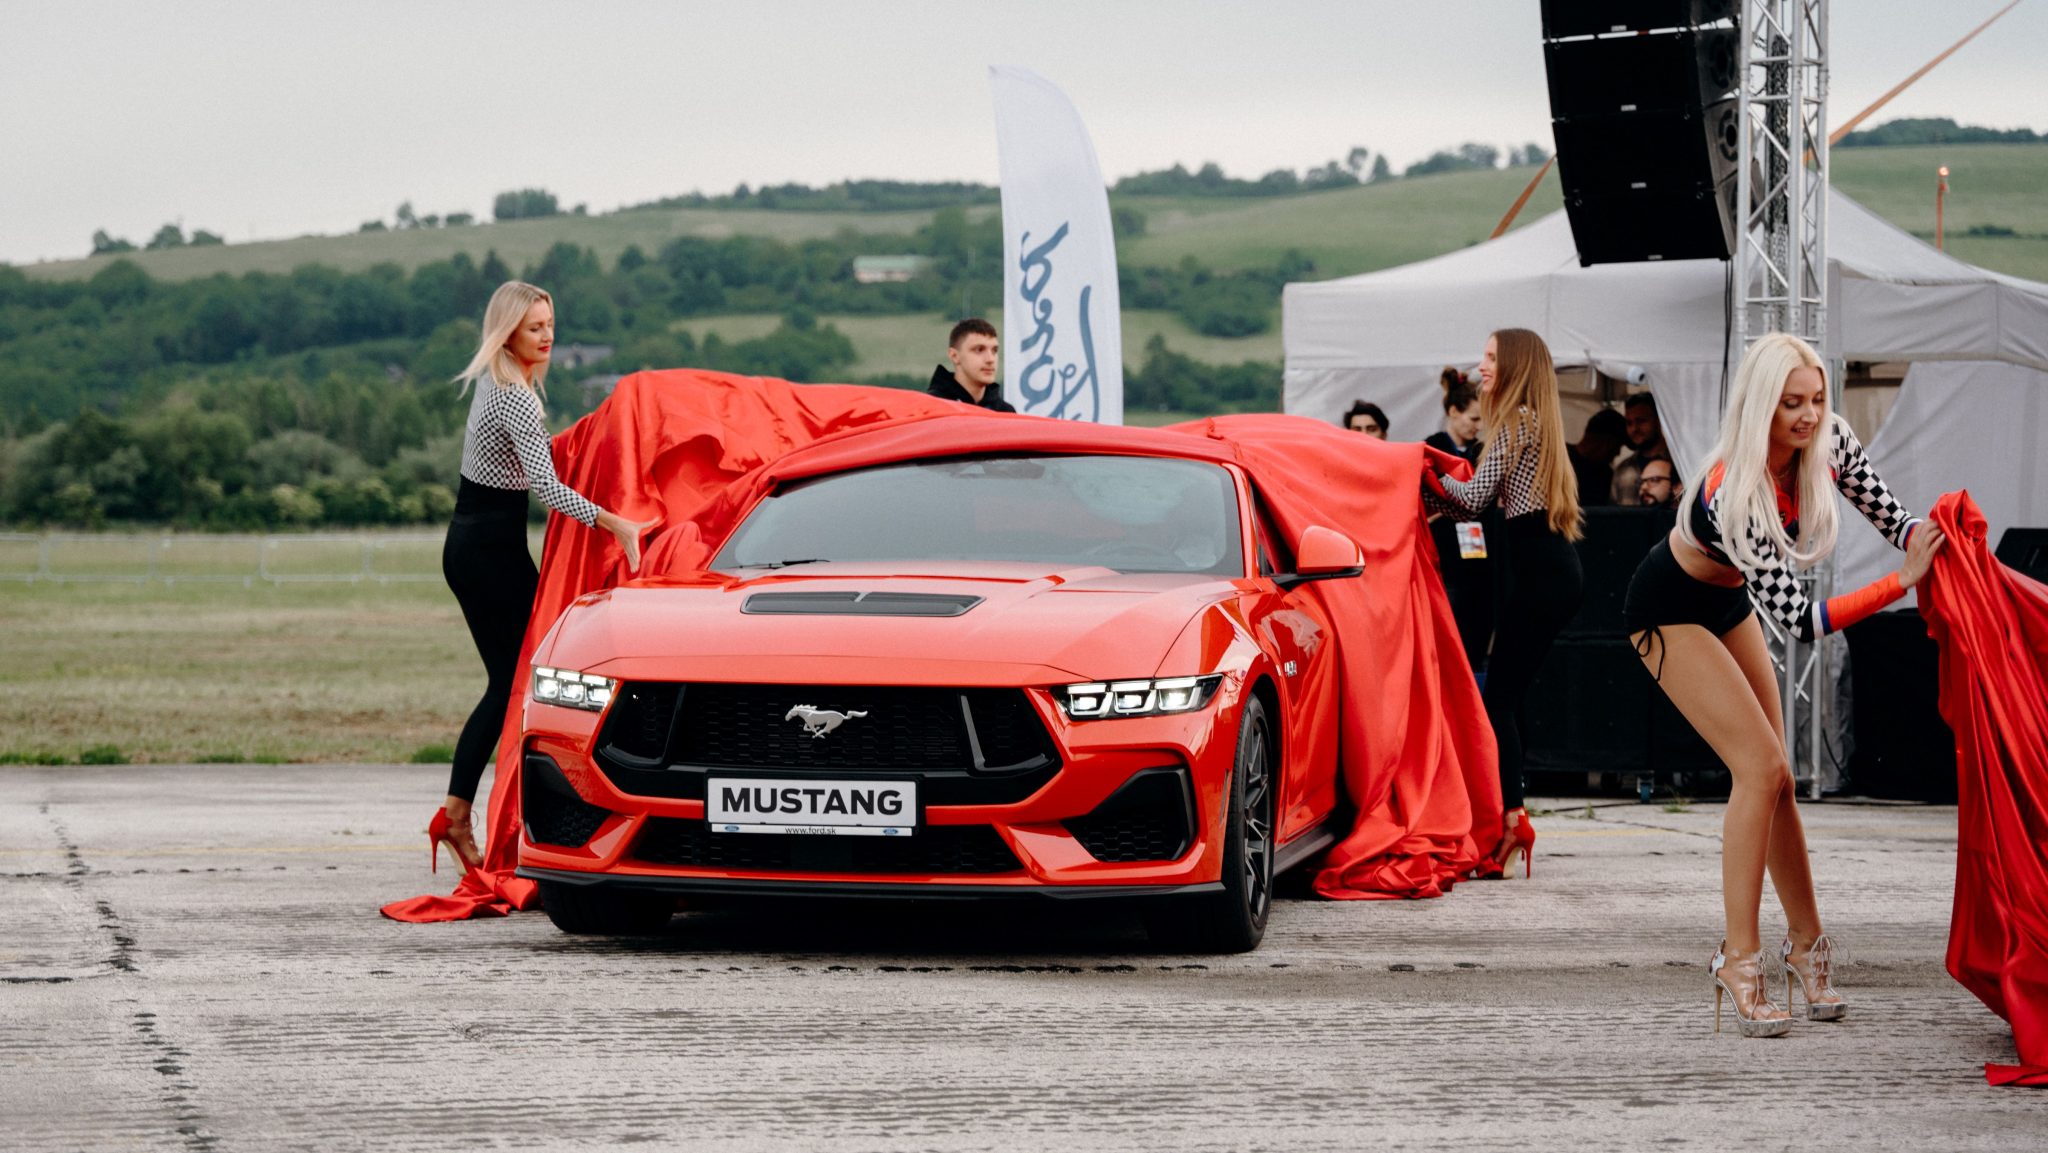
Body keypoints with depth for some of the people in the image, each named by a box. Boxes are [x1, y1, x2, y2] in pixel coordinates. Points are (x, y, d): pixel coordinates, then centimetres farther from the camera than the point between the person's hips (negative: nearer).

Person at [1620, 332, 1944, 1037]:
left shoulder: (1828, 442, -19)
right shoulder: (1731, 495, -39)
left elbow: (1884, 512, -8)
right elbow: (1798, 618, -40)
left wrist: (1930, 540, -30)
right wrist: (1901, 583, -45)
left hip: (1728, 603, 7)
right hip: (1670, 613, -7)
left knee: (1772, 776, 7)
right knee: (1759, 766, -16)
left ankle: (1805, 945, 17)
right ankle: (1739, 960, -13)